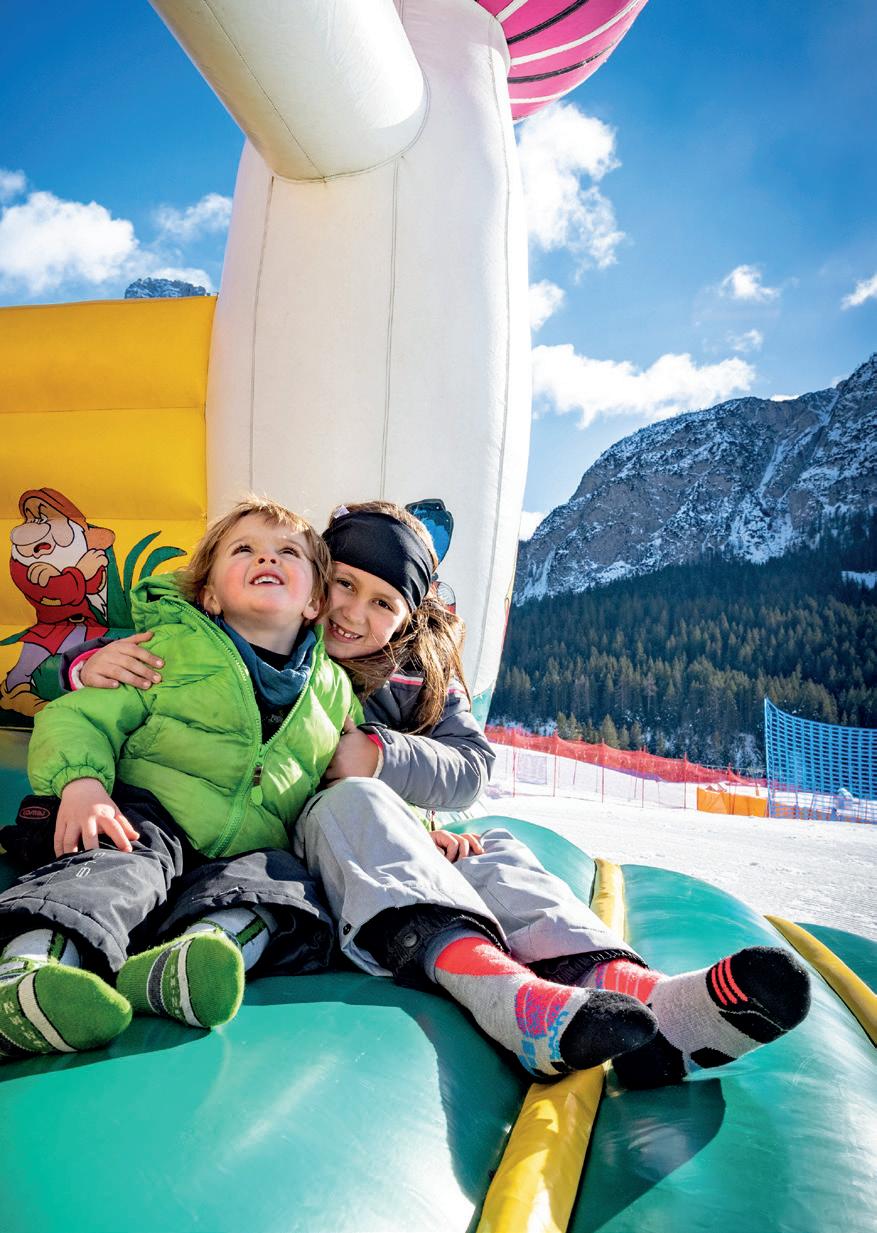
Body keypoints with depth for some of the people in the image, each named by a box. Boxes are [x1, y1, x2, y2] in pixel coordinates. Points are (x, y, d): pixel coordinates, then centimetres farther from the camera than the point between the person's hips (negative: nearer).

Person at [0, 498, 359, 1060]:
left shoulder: (336, 690, 16)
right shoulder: (172, 647, 6)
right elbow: (79, 716, 1)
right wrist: (79, 781, -20)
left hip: (252, 848, 3)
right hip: (150, 819, -2)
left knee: (286, 882, -28)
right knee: (129, 865, -33)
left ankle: (185, 958, -51)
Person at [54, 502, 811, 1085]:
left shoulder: (423, 673, 15)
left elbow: (471, 771, 4)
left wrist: (380, 754, -13)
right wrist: (91, 666, -22)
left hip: (409, 851, 4)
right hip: (285, 839, -3)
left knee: (493, 851, -23)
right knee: (354, 801, -33)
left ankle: (632, 991, -51)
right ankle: (504, 988, -58)